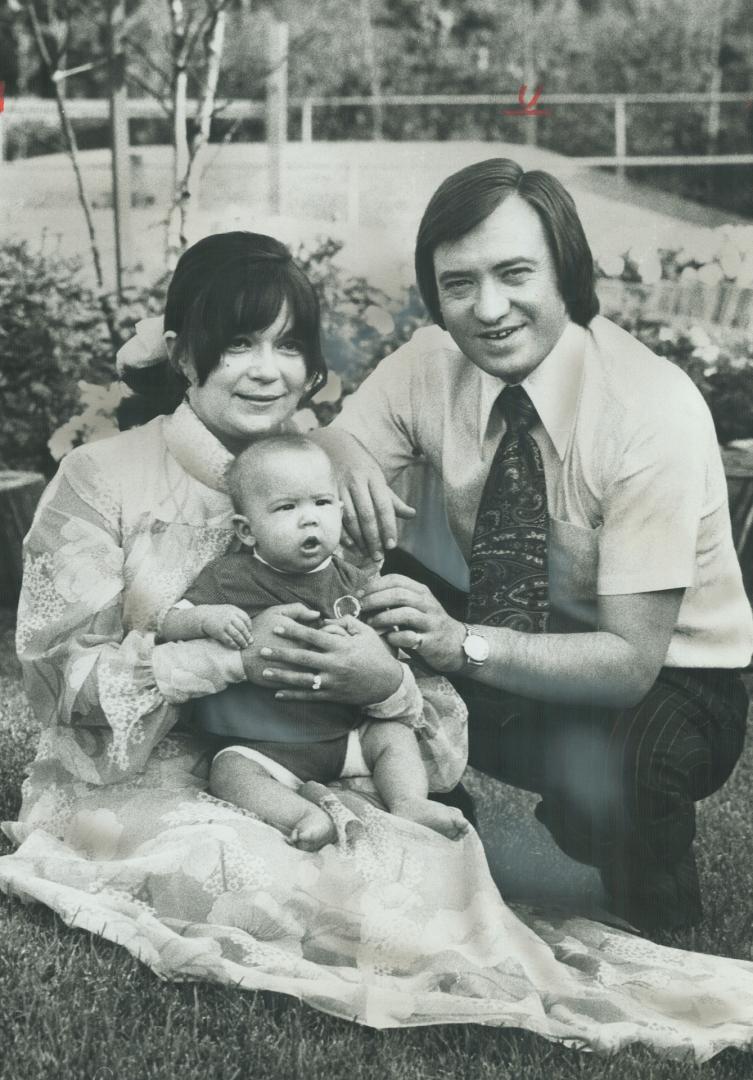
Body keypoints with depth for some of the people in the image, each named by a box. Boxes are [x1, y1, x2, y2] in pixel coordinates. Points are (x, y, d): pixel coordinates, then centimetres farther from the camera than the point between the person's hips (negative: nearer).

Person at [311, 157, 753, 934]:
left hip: (660, 678, -4)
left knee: (593, 777, -37)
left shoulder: (655, 408, -26)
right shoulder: (430, 363, -11)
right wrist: (345, 463, -32)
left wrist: (460, 642, -42)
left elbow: (630, 661, -28)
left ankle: (659, 948, -2)